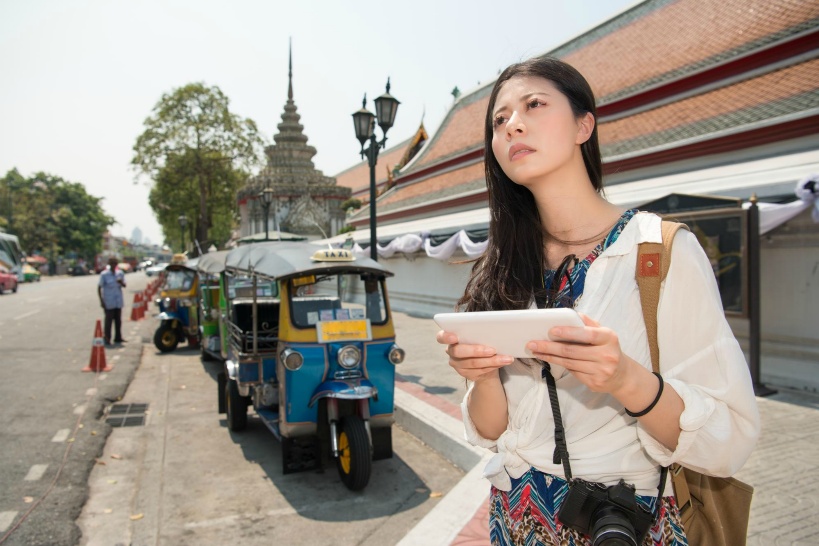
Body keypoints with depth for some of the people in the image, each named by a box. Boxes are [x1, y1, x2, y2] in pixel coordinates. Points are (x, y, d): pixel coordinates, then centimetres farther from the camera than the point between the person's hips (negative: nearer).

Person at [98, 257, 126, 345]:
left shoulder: (120, 273, 6)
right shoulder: (104, 274, -7)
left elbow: (124, 285, 12)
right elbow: (99, 287, -4)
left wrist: (121, 282, -12)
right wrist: (101, 300, -9)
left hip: (118, 301, 5)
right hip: (109, 302, -5)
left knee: (118, 320, 11)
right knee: (109, 320, -3)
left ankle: (118, 338, 21)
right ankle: (107, 339, 5)